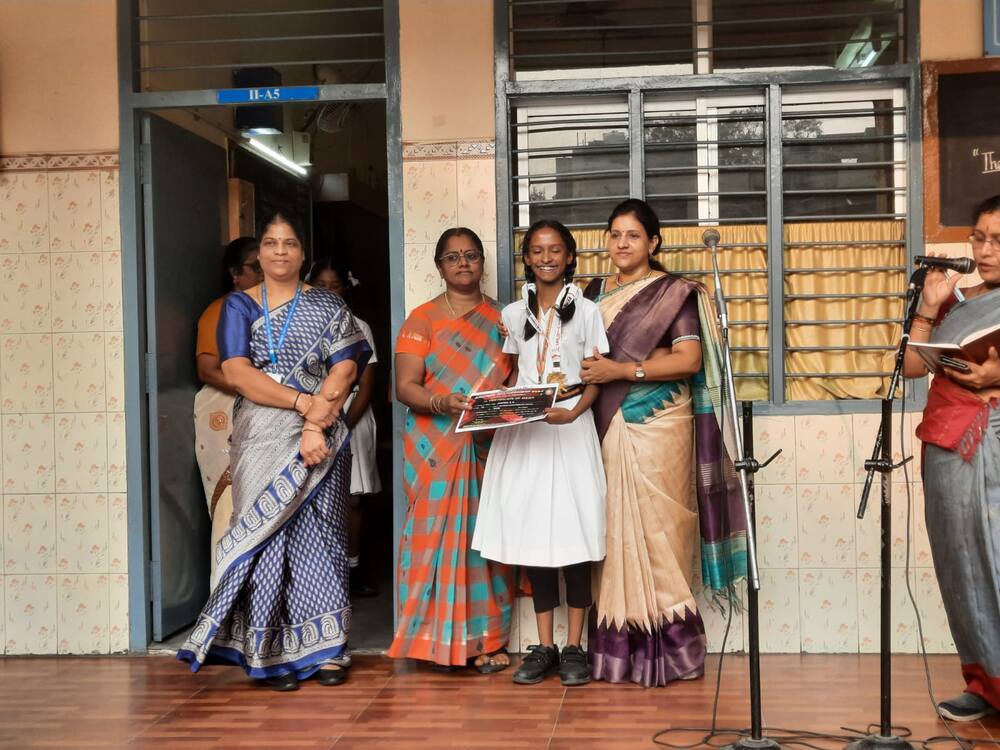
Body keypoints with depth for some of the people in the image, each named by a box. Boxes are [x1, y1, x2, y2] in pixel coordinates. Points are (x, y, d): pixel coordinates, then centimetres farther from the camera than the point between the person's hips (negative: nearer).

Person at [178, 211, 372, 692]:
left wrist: (317, 425, -15)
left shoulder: (328, 306, 10)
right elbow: (236, 372, -5)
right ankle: (271, 652, 4)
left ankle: (326, 648, 7)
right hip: (262, 440, 0)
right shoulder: (240, 306, 8)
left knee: (319, 534, 0)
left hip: (320, 438, 0)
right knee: (265, 533, -3)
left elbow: (343, 372, -1)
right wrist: (305, 402, -14)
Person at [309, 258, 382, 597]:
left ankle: (352, 570, 12)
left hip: (352, 419, 1)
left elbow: (366, 386, 1)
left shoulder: (358, 327, 5)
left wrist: (343, 427, -9)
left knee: (352, 499, 3)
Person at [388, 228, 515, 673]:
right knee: (440, 533, -3)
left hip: (488, 447, 3)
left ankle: (486, 639, 10)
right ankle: (442, 639, 5)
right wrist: (440, 402, -24)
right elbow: (405, 386, -6)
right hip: (437, 448, -2)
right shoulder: (422, 319, 3)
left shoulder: (500, 319, 13)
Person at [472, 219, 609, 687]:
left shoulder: (586, 311, 3)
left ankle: (574, 647, 5)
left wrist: (573, 411, -18)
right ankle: (544, 648, 11)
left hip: (571, 428, -3)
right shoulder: (514, 314, 12)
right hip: (523, 431, 3)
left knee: (574, 532, -4)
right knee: (534, 532, 3)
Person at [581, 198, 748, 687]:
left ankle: (668, 649, 3)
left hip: (658, 426, -5)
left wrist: (622, 370, -16)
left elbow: (689, 359, -10)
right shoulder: (596, 293, 17)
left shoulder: (674, 293, 1)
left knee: (656, 528, -6)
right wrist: (586, 373, 3)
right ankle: (616, 646, 8)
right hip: (608, 427, 5)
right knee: (614, 528, 2)